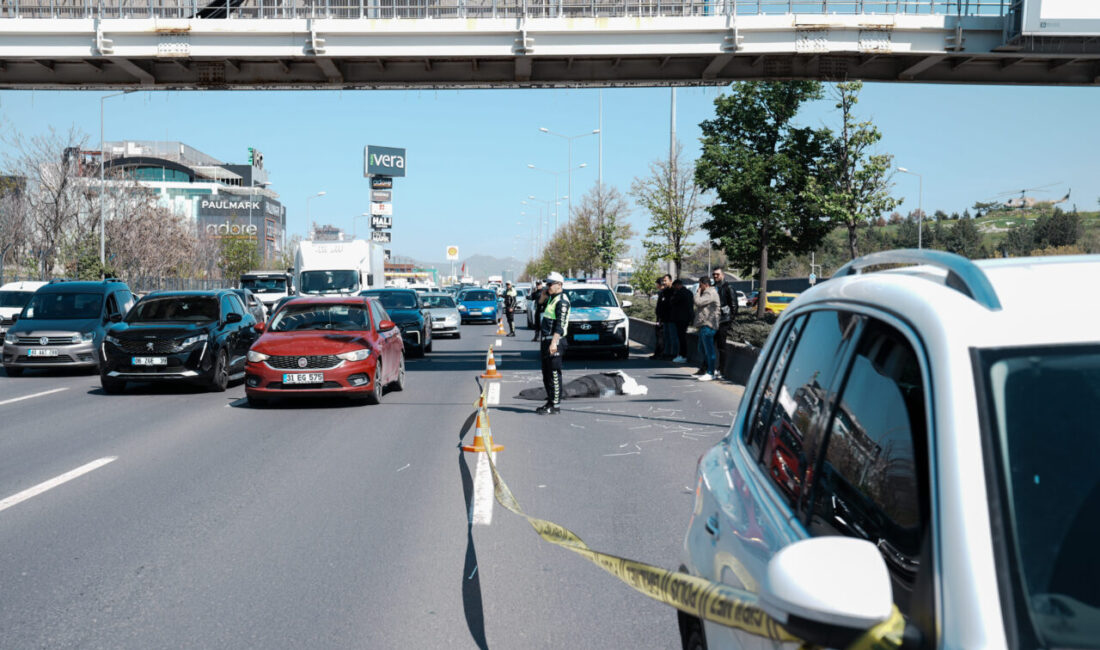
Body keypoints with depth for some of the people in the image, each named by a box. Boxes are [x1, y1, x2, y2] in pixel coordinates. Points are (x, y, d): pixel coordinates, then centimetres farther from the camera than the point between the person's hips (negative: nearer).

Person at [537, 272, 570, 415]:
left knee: (554, 374, -9)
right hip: (547, 340, 10)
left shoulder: (562, 301, -13)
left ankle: (556, 405, -7)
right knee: (546, 374, 15)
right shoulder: (551, 299, 17)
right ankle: (550, 402, 24)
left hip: (555, 341, -10)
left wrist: (554, 343, -27)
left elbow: (560, 324, -22)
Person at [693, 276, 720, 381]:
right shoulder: (707, 293, 21)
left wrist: (698, 293, -6)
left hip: (708, 325, -11)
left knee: (709, 349, -9)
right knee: (702, 348, 17)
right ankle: (707, 370, 24)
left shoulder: (710, 293, -12)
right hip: (704, 325, 11)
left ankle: (710, 373, -8)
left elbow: (698, 302, -19)